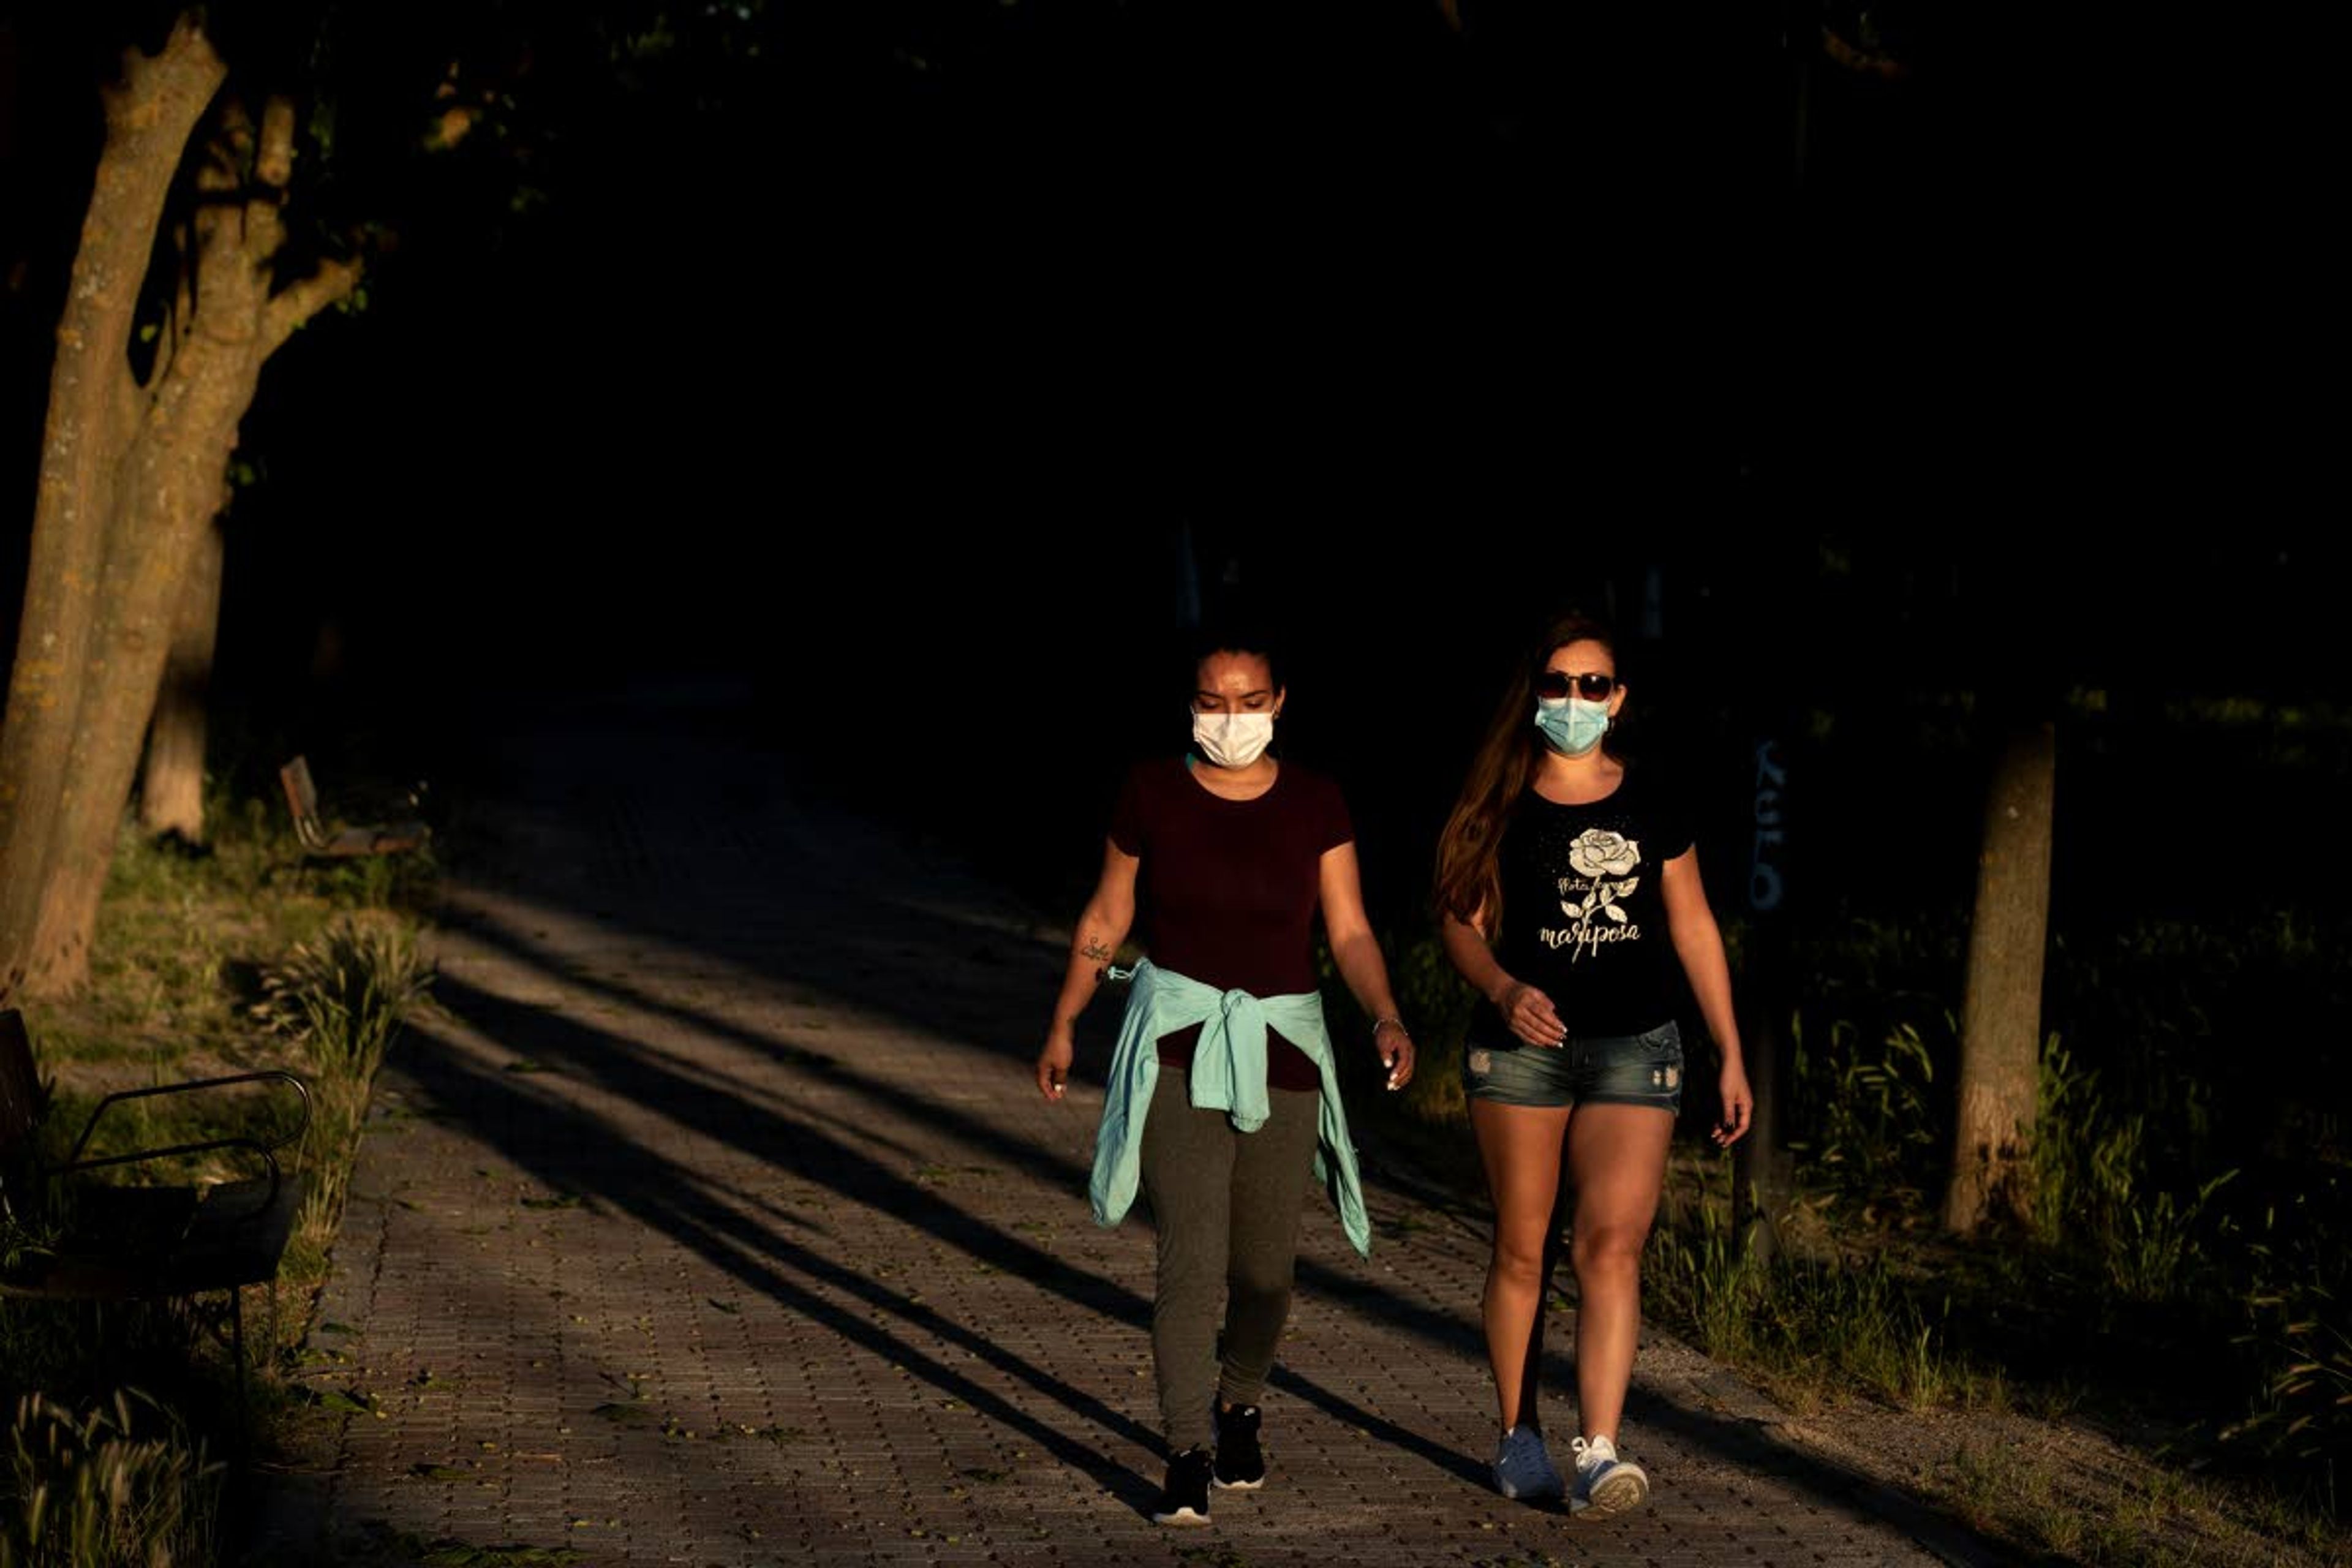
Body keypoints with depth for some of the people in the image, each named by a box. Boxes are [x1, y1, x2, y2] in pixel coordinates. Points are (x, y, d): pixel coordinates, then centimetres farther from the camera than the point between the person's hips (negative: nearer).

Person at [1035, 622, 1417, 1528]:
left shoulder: (1314, 804, 0)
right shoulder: (1152, 793, -2)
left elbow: (1350, 932, -2)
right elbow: (1106, 918, 7)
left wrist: (1386, 1018, -19)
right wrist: (1062, 1027, 7)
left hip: (1282, 1051, 2)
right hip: (1177, 1044, -2)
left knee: (1264, 1266, 11)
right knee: (1191, 1259, -13)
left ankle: (1240, 1406, 38)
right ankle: (1189, 1457, -8)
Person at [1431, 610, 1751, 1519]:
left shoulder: (1651, 804, 6)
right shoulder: (1501, 805, 3)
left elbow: (1693, 928, 11)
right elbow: (1460, 921, 0)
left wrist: (1731, 1056, 9)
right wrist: (1504, 990, -21)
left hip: (1634, 1049, 0)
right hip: (1521, 1045, 0)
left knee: (1611, 1246, -12)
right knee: (1522, 1249, 6)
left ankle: (1598, 1455, -18)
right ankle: (1518, 1438, 20)